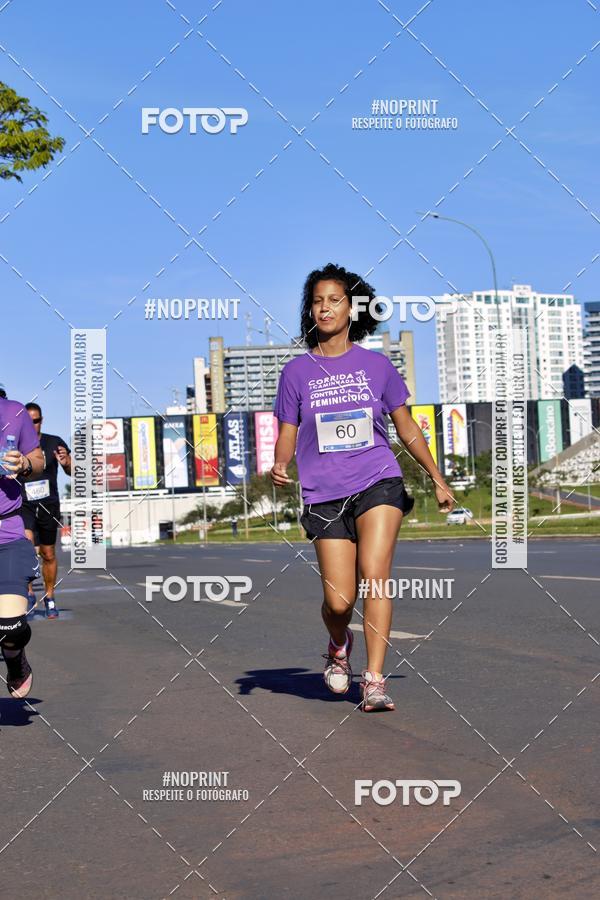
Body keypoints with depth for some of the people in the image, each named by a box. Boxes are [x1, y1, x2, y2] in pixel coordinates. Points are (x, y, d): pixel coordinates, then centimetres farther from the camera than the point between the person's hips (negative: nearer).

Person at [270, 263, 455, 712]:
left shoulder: (377, 365, 7)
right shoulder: (297, 371, 6)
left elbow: (407, 426, 15)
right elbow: (288, 434, 8)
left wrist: (438, 478, 15)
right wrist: (280, 465, -13)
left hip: (378, 481, 0)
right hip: (325, 494, 0)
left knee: (374, 577, -18)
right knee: (339, 600, -4)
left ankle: (374, 680, -12)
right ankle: (339, 647, 31)